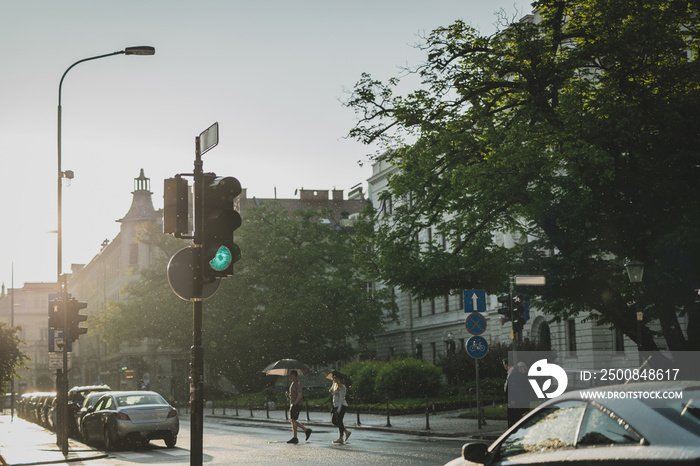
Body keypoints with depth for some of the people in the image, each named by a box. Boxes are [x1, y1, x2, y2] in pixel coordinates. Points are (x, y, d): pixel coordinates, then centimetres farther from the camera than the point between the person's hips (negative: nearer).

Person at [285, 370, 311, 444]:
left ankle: (295, 438, -5)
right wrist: (288, 394, 6)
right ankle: (306, 430, 16)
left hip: (296, 405, -10)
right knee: (292, 420, 9)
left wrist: (295, 403, -20)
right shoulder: (292, 384, 18)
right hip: (292, 405, 10)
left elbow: (299, 395, -19)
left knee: (293, 420, -9)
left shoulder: (298, 384, -12)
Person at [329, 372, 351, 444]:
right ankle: (346, 432, 20)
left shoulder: (341, 387, -14)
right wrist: (331, 391, 4)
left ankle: (340, 438, -2)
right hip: (336, 405, 10)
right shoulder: (335, 385, 13)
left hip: (341, 406, -10)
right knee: (334, 421, 11)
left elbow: (341, 398, -19)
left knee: (339, 421, -7)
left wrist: (339, 408, -23)